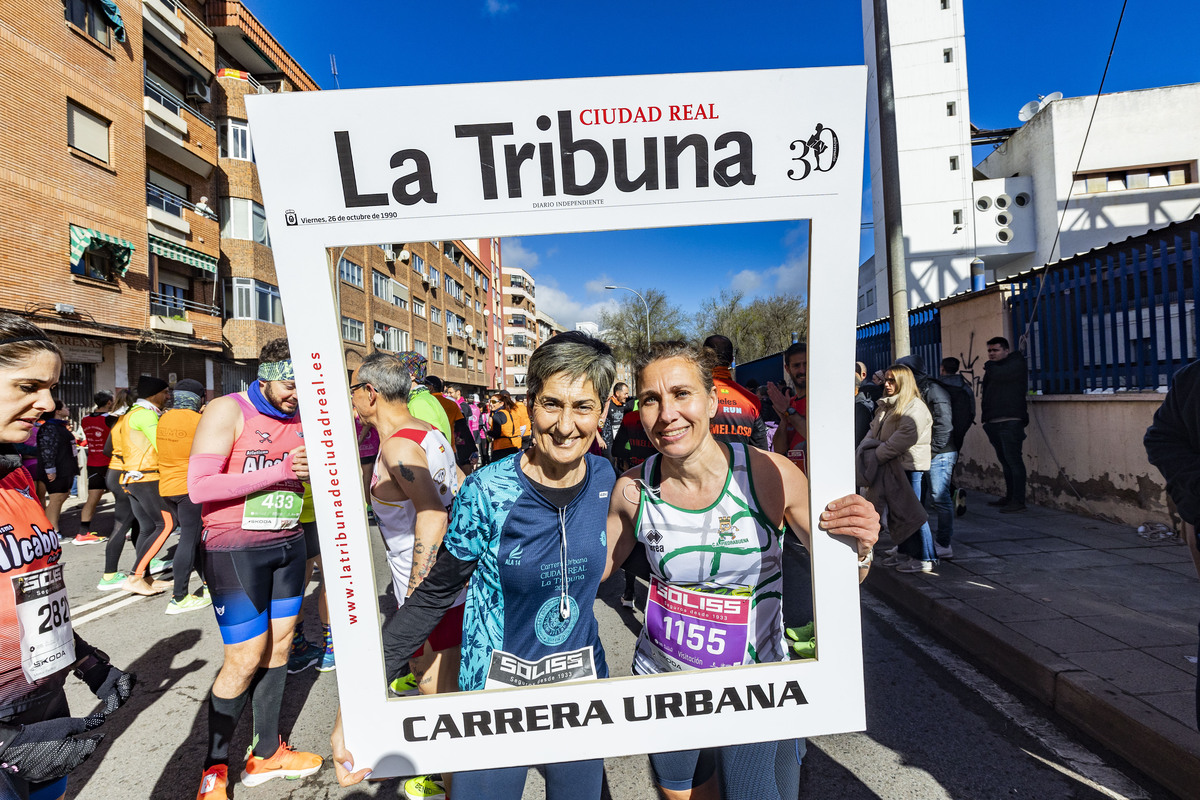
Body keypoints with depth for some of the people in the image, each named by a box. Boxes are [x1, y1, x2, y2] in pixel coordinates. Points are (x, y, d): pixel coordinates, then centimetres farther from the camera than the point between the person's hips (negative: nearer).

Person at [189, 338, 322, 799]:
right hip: (235, 549, -6)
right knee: (244, 661, -2)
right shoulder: (228, 412, -12)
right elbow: (198, 487, -19)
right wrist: (278, 471, -24)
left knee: (279, 646, 12)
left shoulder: (299, 418, 6)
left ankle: (266, 753, 29)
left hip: (288, 543, 6)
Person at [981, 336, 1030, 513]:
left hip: (1010, 421, -8)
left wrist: (989, 366, 0)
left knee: (1013, 460, -10)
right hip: (993, 423, 8)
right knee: (1005, 461, 13)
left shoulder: (1017, 364, -3)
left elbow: (999, 375, -21)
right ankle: (1009, 497, 21)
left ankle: (1018, 502, -9)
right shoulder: (991, 368, 21)